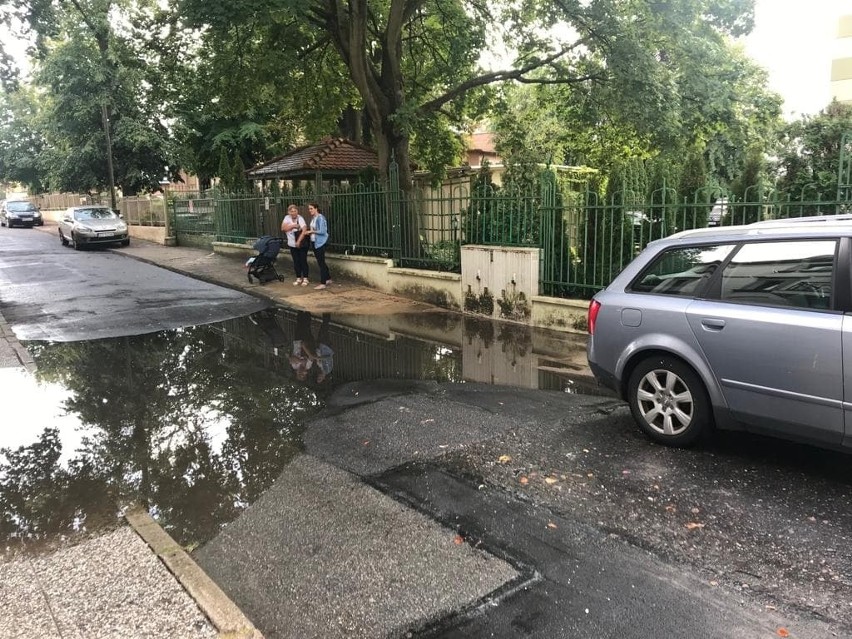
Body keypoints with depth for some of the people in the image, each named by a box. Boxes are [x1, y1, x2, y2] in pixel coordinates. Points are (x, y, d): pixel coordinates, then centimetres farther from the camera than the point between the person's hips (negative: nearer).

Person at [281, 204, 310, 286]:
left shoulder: (300, 218, -13)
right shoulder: (287, 218, -1)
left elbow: (304, 230, -22)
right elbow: (283, 228, -10)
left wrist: (299, 241, -25)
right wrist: (292, 225, -21)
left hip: (302, 244, -4)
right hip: (292, 245, 4)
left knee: (303, 261, -1)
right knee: (296, 262, 9)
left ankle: (305, 279, 8)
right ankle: (298, 278, 19)